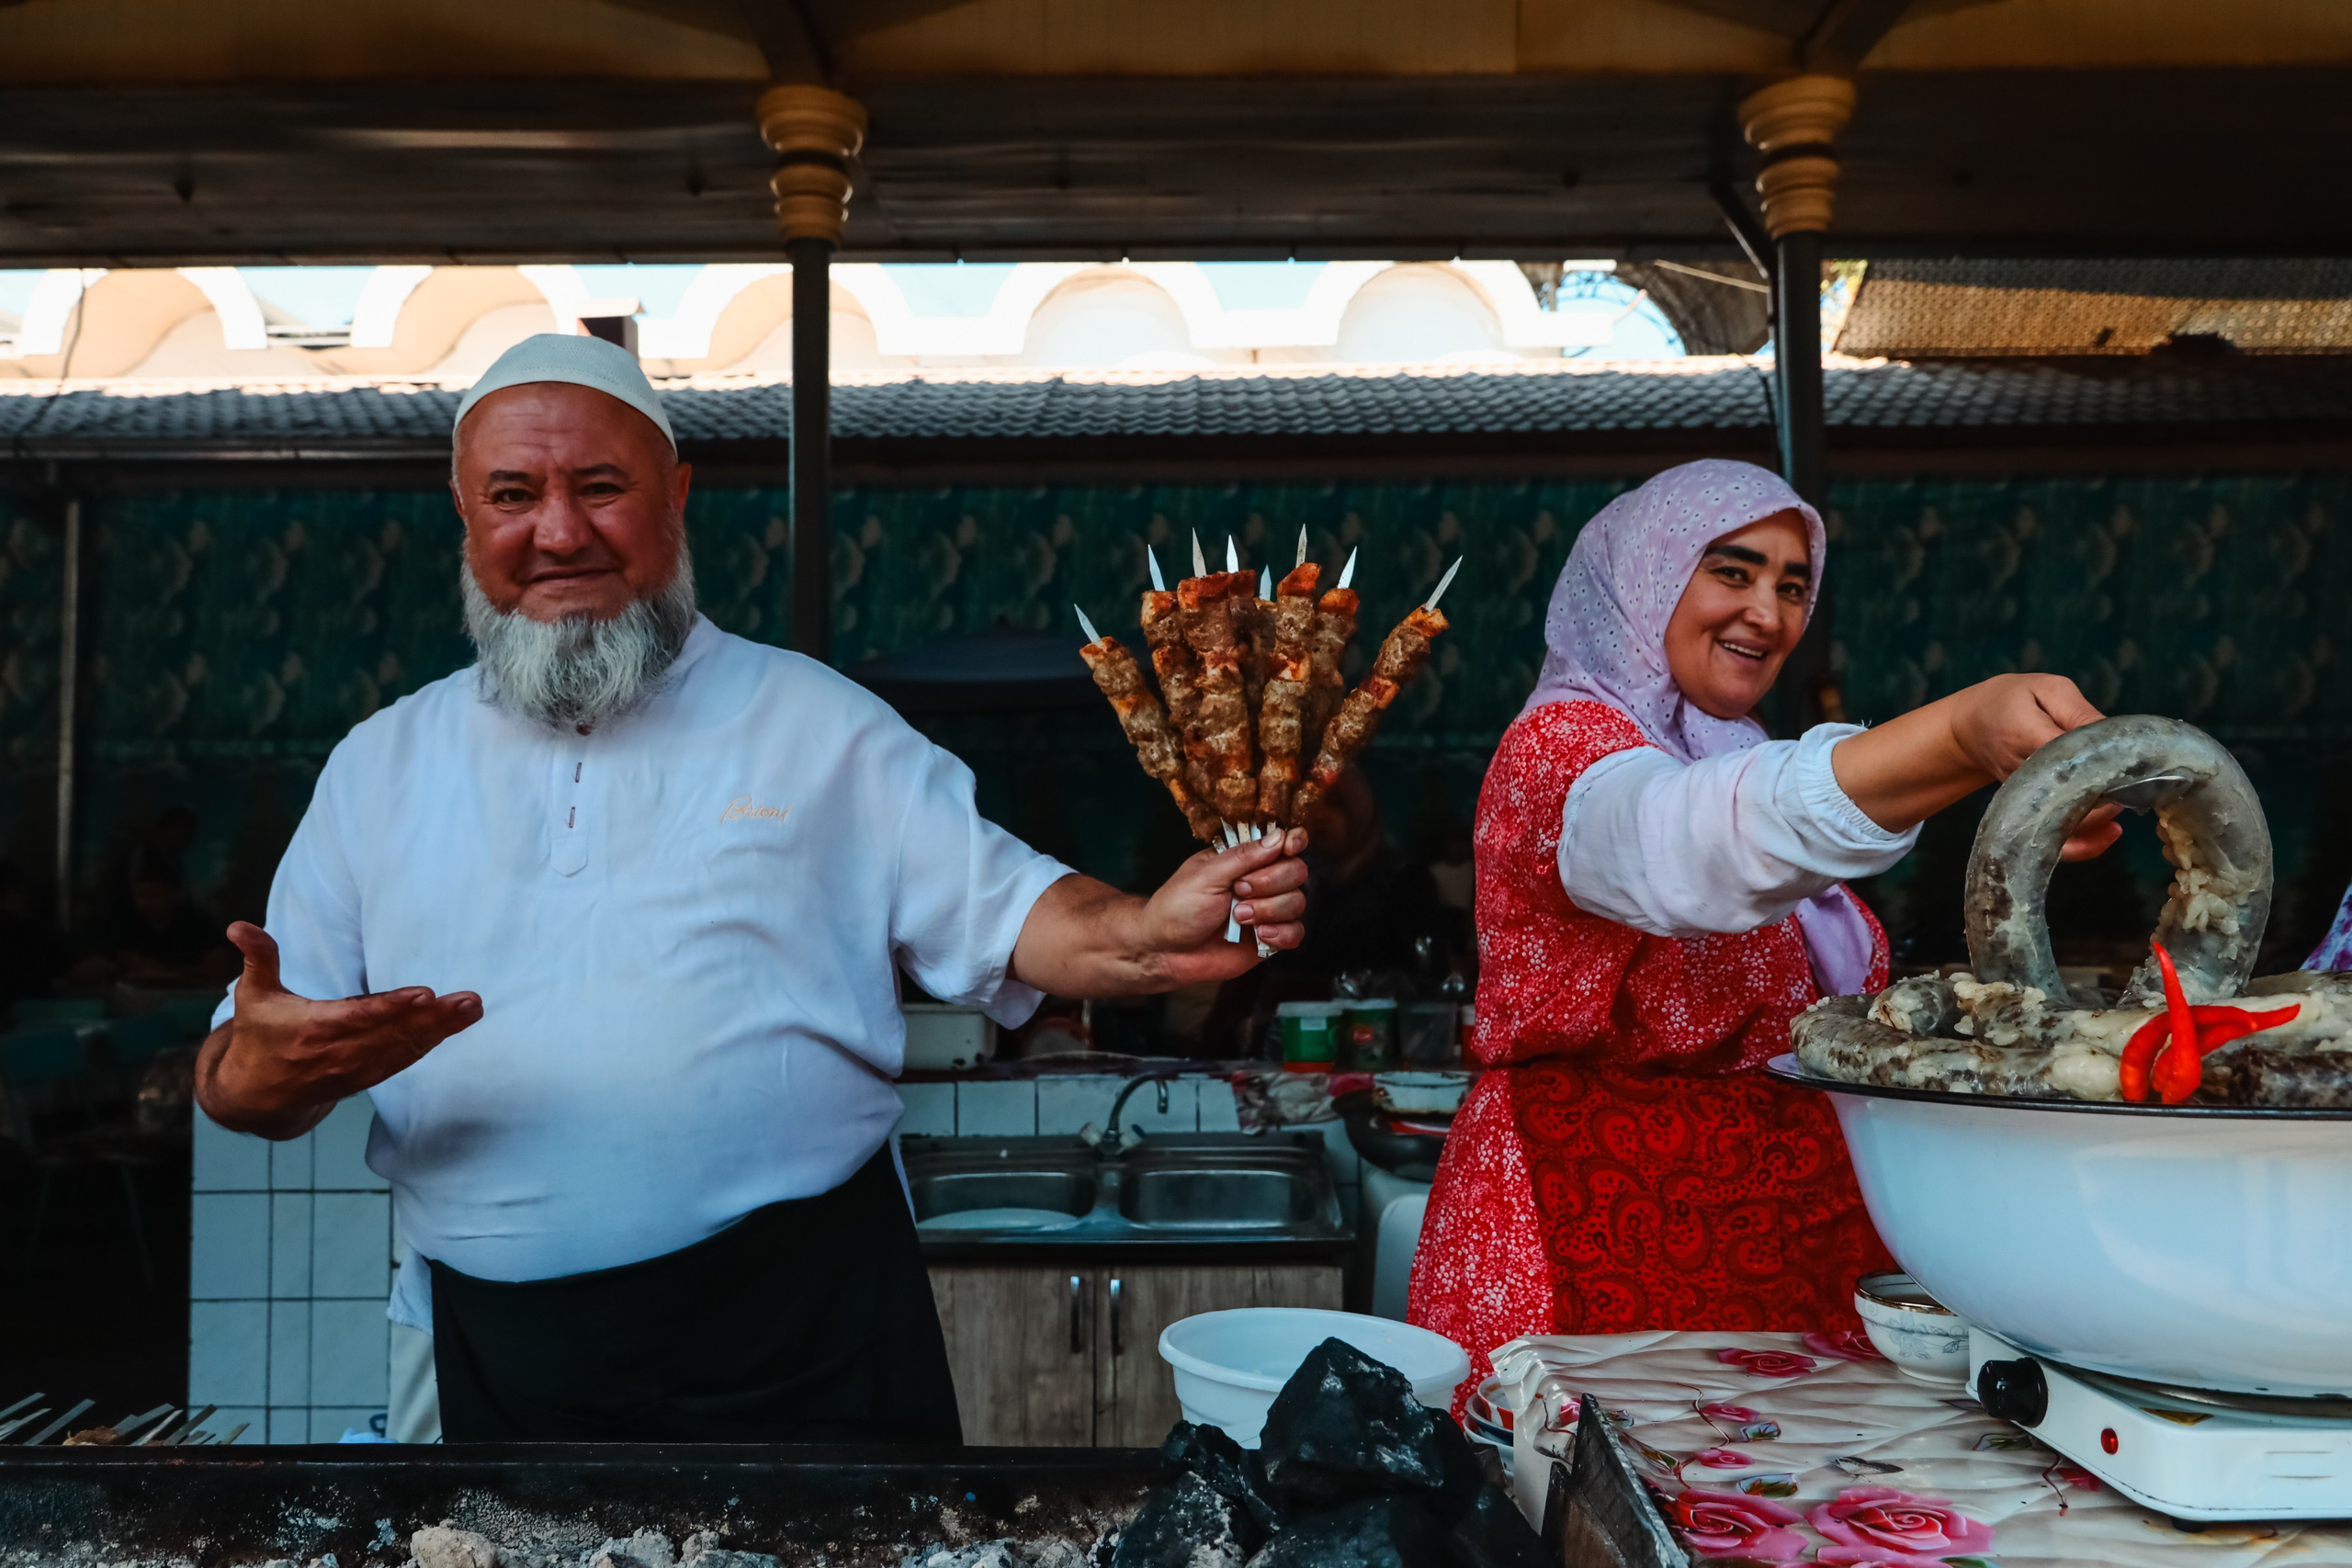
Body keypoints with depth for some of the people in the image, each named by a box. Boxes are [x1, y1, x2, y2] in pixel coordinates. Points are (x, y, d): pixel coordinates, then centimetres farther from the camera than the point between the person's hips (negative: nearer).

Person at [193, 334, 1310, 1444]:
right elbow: (240, 1074, 8)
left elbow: (1000, 908, -2)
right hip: (501, 1350, 2)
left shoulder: (817, 723, 3)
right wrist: (265, 1073, -16)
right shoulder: (379, 766, 9)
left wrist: (1147, 938, -23)